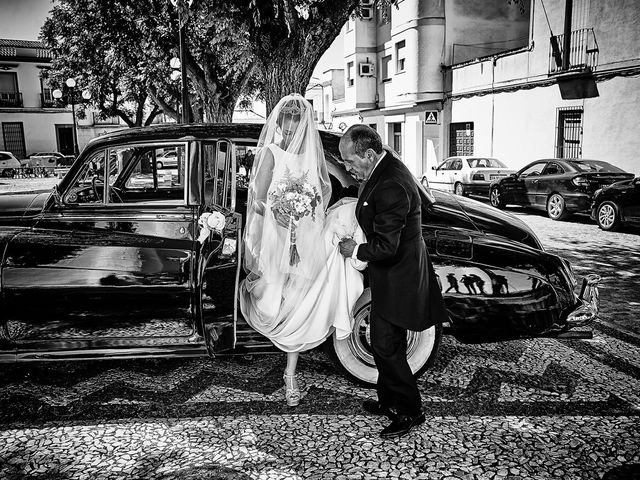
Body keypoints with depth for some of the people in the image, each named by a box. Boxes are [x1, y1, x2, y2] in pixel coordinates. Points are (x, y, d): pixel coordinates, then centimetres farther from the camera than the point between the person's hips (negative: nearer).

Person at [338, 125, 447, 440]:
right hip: (391, 275, 10)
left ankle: (410, 412, 17)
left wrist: (355, 251, -12)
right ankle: (389, 401, 36)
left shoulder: (391, 187, -28)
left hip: (397, 279, -10)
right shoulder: (385, 167, 4)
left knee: (386, 346, 0)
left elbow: (385, 247, -27)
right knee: (383, 343, 19)